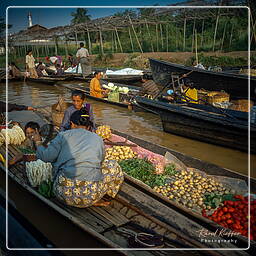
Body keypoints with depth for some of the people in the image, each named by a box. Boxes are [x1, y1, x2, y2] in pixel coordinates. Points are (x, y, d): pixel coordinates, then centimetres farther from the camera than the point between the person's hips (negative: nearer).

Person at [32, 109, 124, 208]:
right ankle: (94, 200, 17)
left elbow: (47, 156, 1)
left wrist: (38, 142, 19)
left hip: (65, 194, -1)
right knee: (113, 166, 24)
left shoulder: (63, 135, 7)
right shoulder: (98, 139, 12)